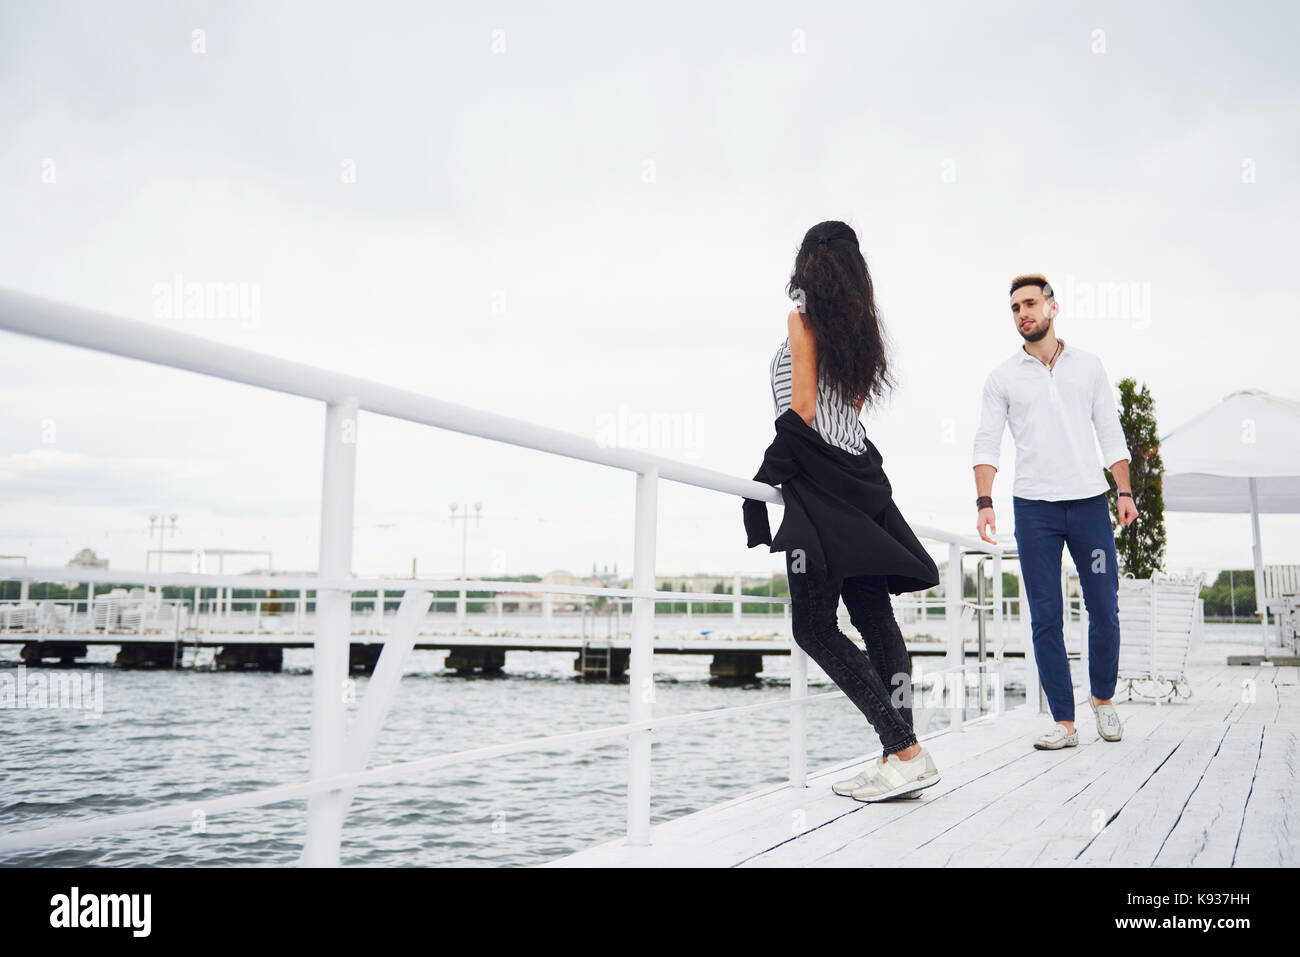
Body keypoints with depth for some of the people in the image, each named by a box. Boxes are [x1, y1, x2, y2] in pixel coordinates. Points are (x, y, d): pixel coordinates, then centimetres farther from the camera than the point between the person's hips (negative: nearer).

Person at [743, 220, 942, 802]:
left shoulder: (804, 317, -4)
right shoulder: (861, 328, 17)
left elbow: (803, 408, -10)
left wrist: (779, 474, -3)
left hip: (818, 478, -8)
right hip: (858, 475, 8)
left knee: (813, 625, -6)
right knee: (875, 618, 6)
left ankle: (906, 754, -12)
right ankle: (900, 759, 5)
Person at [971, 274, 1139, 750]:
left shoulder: (1088, 366, 10)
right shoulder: (1002, 378, 6)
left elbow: (1110, 433, 12)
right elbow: (986, 444, 3)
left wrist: (1124, 492, 3)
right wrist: (984, 502, -9)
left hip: (1089, 501, 1)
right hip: (1034, 508, -1)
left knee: (1104, 609, 2)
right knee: (1045, 618, -2)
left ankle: (1103, 699, 25)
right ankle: (1064, 722, 4)